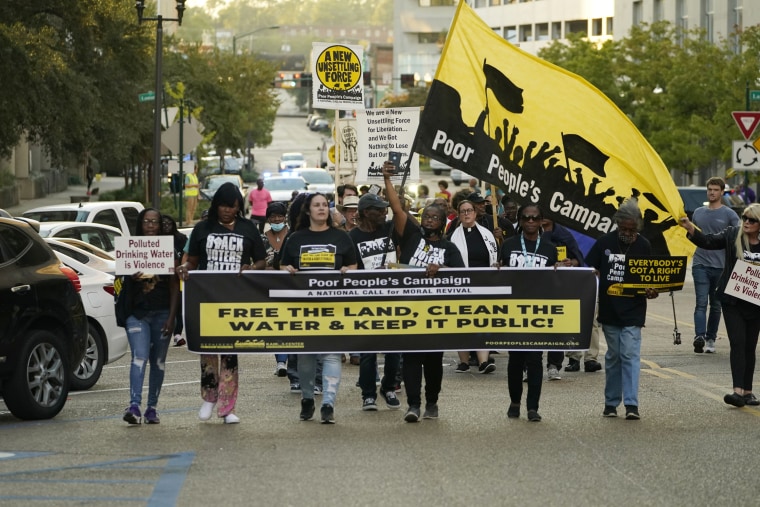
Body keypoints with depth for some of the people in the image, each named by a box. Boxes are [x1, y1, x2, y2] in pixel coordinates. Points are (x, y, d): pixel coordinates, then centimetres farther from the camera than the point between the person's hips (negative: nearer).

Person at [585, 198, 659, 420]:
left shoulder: (644, 246, 0)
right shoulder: (605, 242, 1)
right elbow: (589, 269, 7)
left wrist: (651, 291, -14)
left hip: (633, 311, -2)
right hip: (609, 309, 2)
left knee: (630, 355, -10)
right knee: (613, 356, 10)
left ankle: (631, 404, -12)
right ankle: (611, 402, 17)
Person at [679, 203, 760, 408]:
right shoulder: (732, 235, -2)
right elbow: (708, 241, -10)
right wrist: (690, 228, -25)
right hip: (732, 301, -1)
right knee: (738, 343, -10)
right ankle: (738, 391, -17)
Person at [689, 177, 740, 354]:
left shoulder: (729, 214, 0)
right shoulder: (698, 213, 12)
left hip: (720, 266, -1)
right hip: (700, 264, 1)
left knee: (716, 304, 9)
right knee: (701, 303, -11)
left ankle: (711, 339, 17)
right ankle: (700, 337, -22)